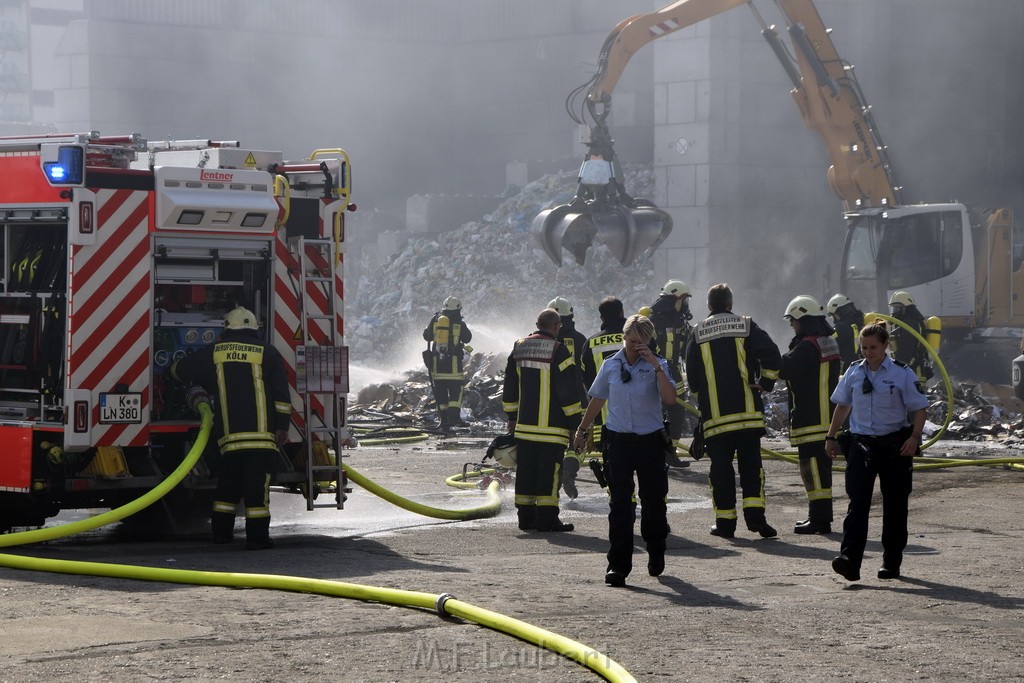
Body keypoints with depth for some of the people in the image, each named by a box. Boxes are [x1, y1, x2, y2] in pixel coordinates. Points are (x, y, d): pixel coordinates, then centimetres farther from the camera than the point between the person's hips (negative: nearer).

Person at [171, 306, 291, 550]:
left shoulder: (212, 353, 11)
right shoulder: (267, 353, 5)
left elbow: (178, 370, 23)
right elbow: (281, 395, -1)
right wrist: (282, 426, 2)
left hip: (229, 435, 2)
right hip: (261, 434, -2)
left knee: (227, 484, 15)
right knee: (257, 486, -5)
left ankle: (221, 531, 19)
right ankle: (257, 536, -7)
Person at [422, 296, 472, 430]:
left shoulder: (435, 320, 3)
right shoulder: (459, 323, -4)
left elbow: (426, 336, 13)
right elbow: (467, 338, 7)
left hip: (436, 362, 3)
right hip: (454, 363, -3)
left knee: (440, 391, 8)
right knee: (456, 389, 3)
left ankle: (444, 419, 6)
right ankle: (454, 416, -10)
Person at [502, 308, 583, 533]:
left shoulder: (519, 348, 10)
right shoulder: (558, 351, -11)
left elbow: (509, 386, 17)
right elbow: (568, 391, -12)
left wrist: (512, 416, 25)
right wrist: (575, 422, -6)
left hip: (524, 424, 6)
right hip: (551, 427, -6)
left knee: (526, 470, 11)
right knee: (549, 472, -4)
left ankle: (526, 517, 15)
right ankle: (547, 518, -5)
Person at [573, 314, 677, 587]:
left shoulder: (657, 365, -2)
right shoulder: (611, 365, 5)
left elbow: (670, 398, -18)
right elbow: (597, 400, 18)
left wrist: (656, 366, -21)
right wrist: (582, 430, 24)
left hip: (650, 441, -1)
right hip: (618, 440, 1)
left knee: (653, 501, 9)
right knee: (619, 503, -5)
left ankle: (656, 555, 32)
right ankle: (618, 565, -7)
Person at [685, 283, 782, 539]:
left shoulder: (698, 333, 6)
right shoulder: (746, 327, 3)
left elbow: (692, 375, 9)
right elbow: (772, 357, -9)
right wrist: (765, 383, 4)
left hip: (715, 415, 0)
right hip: (748, 412, 0)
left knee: (721, 467, 6)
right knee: (751, 463, 5)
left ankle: (725, 521, 5)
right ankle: (754, 513, -8)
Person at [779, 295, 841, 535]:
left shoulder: (808, 345, -17)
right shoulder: (829, 342, 15)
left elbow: (784, 368, -21)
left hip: (811, 420, -10)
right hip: (827, 417, 10)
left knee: (813, 468, -8)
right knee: (820, 467, 16)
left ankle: (819, 519, -9)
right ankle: (820, 515, 23)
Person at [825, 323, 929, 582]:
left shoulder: (902, 374, -4)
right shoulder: (853, 373, 6)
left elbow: (919, 409, -2)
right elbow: (842, 406, 18)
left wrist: (914, 437, -16)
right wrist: (831, 437, 15)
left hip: (894, 445, -2)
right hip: (860, 444, 2)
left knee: (894, 505, 6)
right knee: (857, 502, -10)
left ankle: (892, 562, 18)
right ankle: (849, 560, -20)